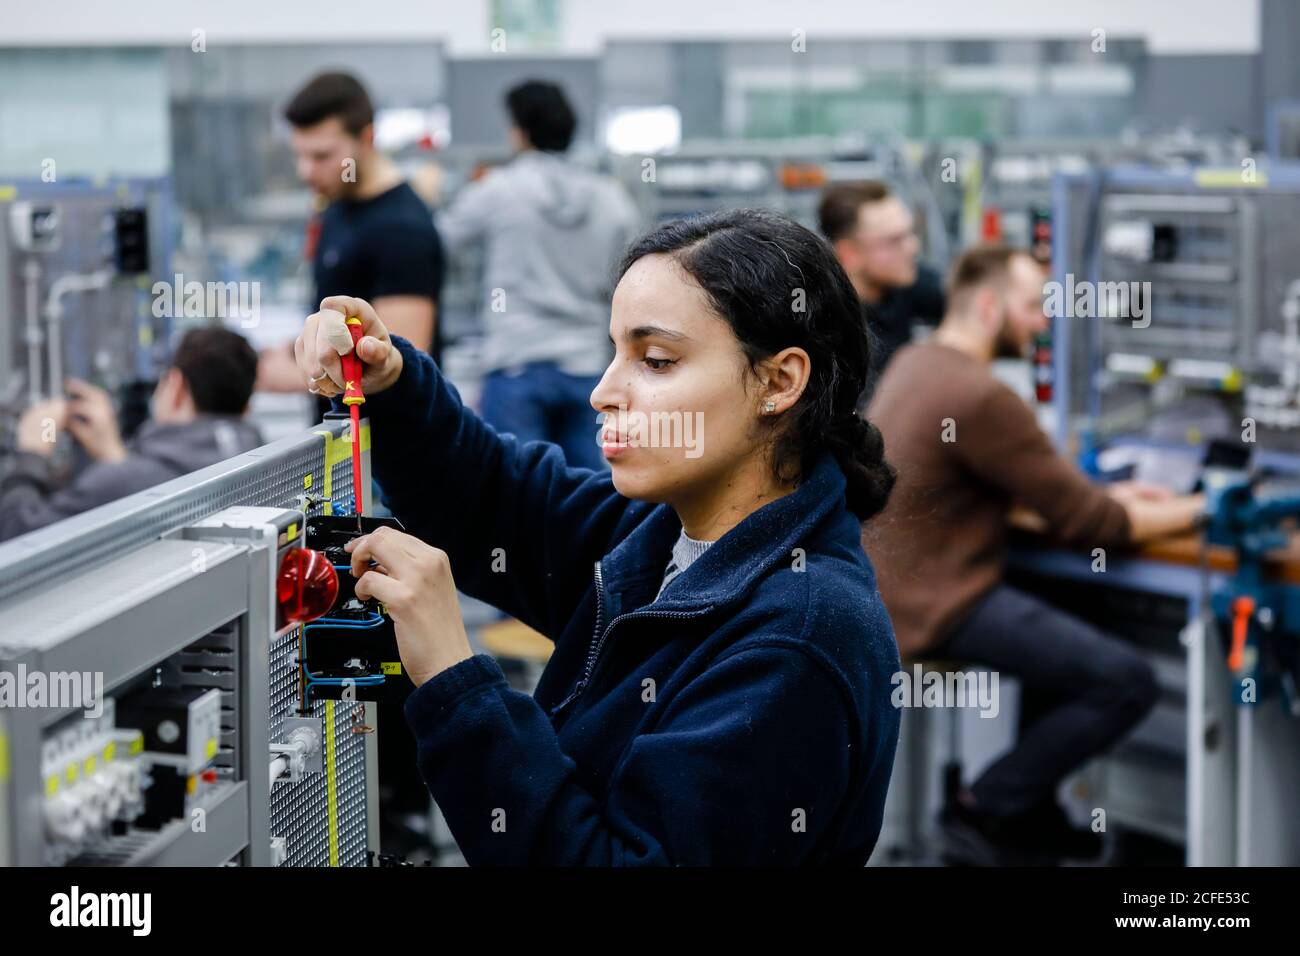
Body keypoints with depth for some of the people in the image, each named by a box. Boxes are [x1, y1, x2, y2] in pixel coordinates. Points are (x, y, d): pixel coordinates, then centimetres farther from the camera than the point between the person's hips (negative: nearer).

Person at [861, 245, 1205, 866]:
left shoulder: (914, 362, 9)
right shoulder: (979, 396, -22)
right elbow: (1086, 524, -16)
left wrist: (1103, 495, 12)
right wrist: (1200, 510, -4)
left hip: (886, 584, 11)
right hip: (936, 606, -11)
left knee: (1068, 628, 28)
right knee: (1127, 683, -12)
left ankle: (1031, 810, 24)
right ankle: (984, 811, 0)